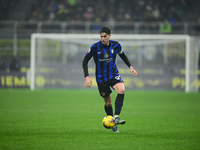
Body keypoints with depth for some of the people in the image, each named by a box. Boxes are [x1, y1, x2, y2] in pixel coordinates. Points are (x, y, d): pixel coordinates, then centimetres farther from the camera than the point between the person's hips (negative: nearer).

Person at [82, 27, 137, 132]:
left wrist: (130, 67, 6)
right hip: (101, 78, -1)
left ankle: (116, 117, -28)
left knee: (121, 90, -29)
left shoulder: (116, 45, -5)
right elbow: (85, 61, -8)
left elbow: (123, 55, 16)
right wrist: (87, 77, -18)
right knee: (108, 102, 4)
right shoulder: (95, 47, -14)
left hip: (113, 74, 1)